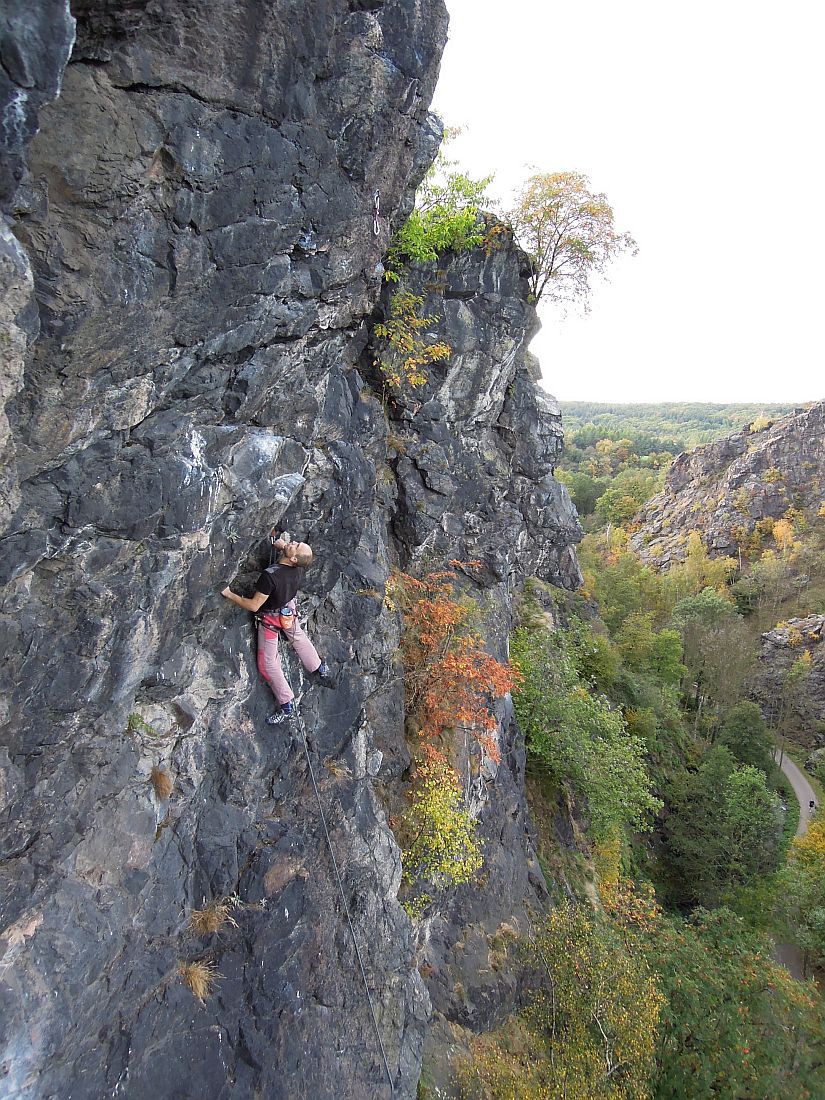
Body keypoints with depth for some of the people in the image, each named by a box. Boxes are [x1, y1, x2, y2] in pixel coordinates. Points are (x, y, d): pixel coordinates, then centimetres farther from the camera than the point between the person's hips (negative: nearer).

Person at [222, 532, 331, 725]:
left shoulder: (270, 576, -40)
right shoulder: (299, 568, -21)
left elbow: (254, 606, -31)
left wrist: (230, 595, -21)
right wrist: (282, 546, -4)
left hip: (271, 618, -6)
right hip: (289, 610, 6)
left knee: (268, 663, 9)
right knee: (298, 637, 33)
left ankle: (287, 706, 17)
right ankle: (320, 669, 52)